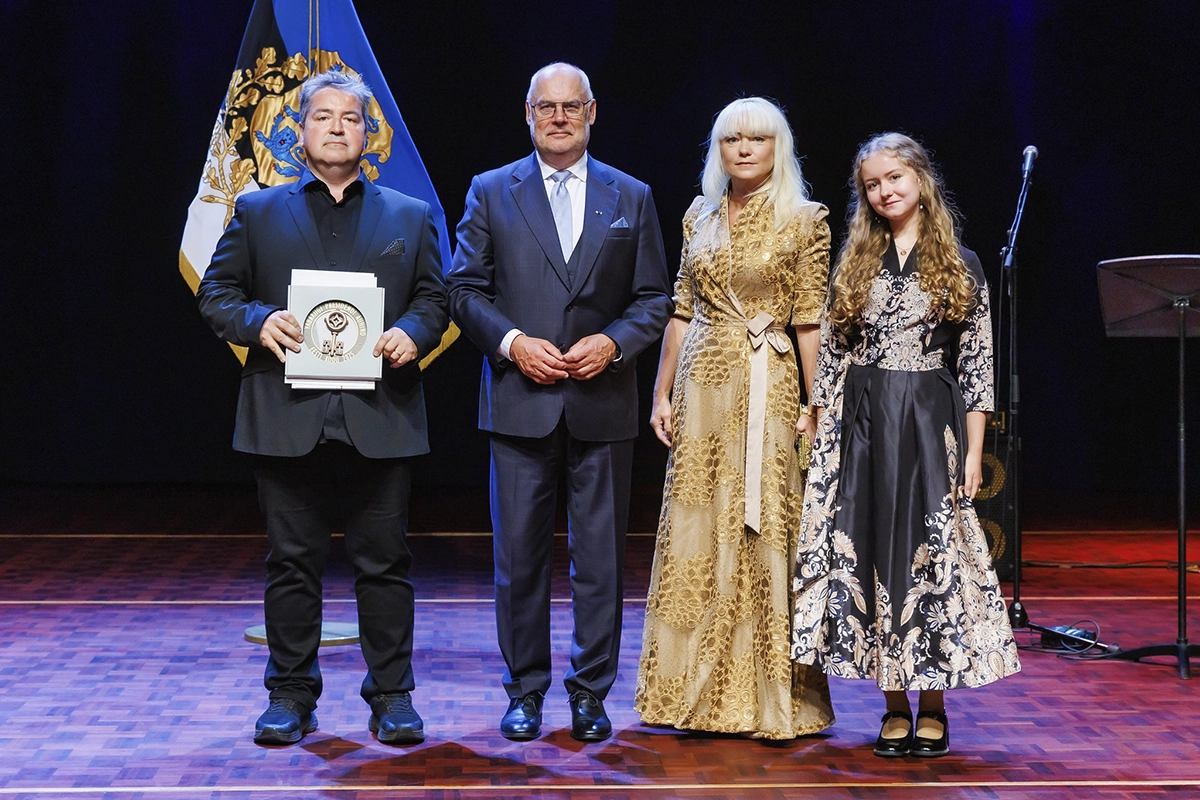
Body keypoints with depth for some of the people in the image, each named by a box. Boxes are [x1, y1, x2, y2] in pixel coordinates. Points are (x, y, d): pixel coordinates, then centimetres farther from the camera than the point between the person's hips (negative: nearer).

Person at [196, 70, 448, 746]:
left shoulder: (411, 216, 14)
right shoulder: (258, 211, 12)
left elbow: (435, 297, 12)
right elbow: (216, 293, 10)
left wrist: (412, 333, -9)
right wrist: (258, 322, -10)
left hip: (381, 418, 0)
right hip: (289, 418, 0)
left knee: (385, 562, 3)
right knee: (293, 563, 5)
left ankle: (392, 695, 13)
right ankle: (291, 696, 16)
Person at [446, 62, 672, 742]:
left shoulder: (632, 198, 9)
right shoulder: (491, 192, 7)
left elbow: (655, 298, 8)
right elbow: (466, 289, 5)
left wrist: (613, 342, -10)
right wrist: (512, 342, -11)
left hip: (603, 404, 1)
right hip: (521, 401, 0)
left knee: (601, 557, 4)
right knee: (521, 554, 4)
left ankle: (590, 693, 16)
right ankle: (526, 692, 16)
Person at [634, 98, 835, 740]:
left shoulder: (803, 221, -1)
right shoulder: (701, 216, 11)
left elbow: (811, 321, -4)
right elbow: (681, 310, 12)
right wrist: (663, 393, 8)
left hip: (767, 386, -4)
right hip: (701, 383, 4)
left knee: (765, 532, -2)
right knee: (695, 532, 6)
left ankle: (770, 698, 9)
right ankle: (700, 691, 18)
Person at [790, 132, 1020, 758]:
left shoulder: (959, 265, 4)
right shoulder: (854, 264, 11)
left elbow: (977, 363, 1)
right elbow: (831, 355, 11)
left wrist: (973, 452, -5)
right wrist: (822, 439, 4)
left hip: (930, 423, -2)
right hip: (861, 425, 2)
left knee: (932, 552, -3)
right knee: (873, 553, 2)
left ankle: (932, 707, 6)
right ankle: (895, 706, 10)